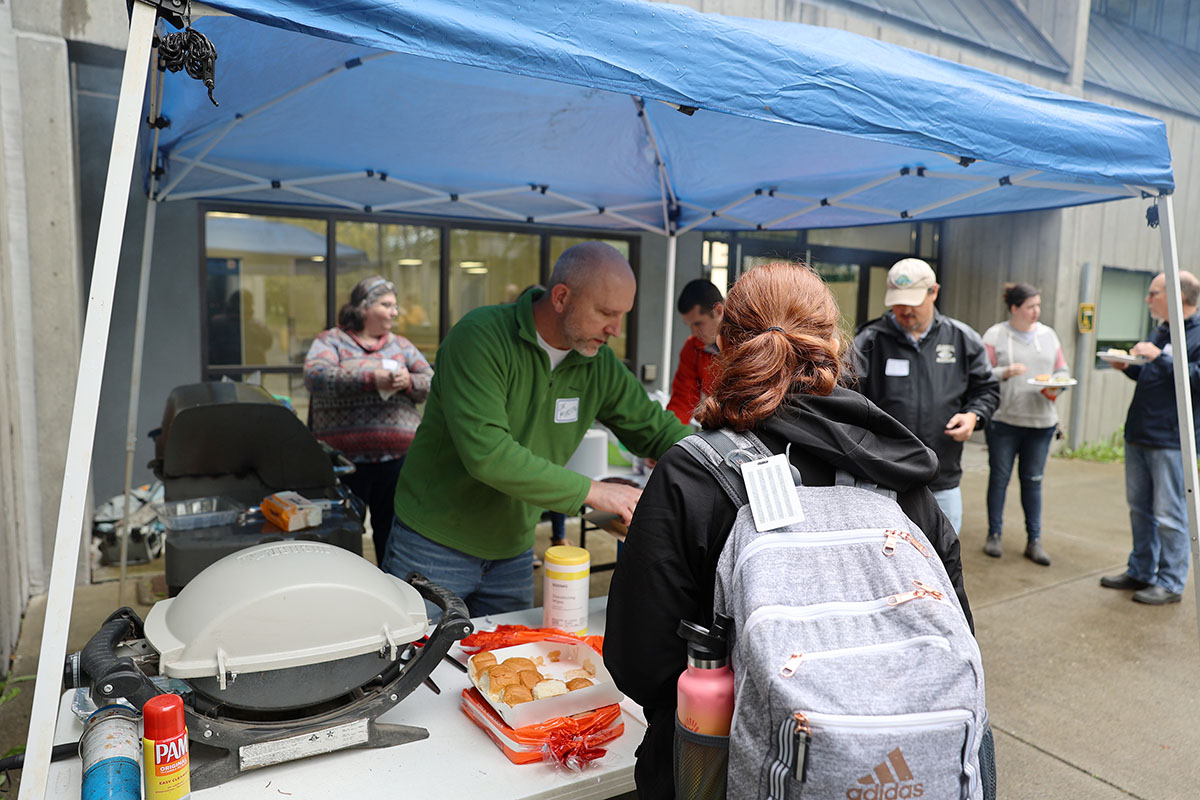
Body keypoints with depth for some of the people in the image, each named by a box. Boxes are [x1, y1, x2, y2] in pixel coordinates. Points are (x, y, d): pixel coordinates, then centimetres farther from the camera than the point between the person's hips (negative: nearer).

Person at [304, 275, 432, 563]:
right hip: (345, 460, -3)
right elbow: (315, 375, -15)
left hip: (398, 458, 3)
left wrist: (409, 382, -14)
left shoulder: (401, 345, 14)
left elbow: (433, 382, 8)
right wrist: (370, 378, -24)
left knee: (392, 534, 12)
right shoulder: (331, 340, 3)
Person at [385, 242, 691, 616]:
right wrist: (590, 490, -30)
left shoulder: (599, 364, -3)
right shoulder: (481, 336, -22)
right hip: (434, 546, -5)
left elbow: (659, 430, 6)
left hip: (514, 553, 6)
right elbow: (486, 451, -32)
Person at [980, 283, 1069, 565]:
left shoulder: (1048, 335, 12)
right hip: (1004, 419, -3)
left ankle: (1034, 541, 12)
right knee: (999, 477, 4)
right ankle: (994, 535, 14)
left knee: (1033, 480, 6)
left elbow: (1062, 370, 15)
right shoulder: (995, 335, -1)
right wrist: (1006, 371, -21)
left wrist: (1056, 386, -6)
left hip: (1041, 419, 3)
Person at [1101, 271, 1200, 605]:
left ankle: (1171, 583, 11)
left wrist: (1159, 358, -23)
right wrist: (1129, 368, 9)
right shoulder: (1161, 333, 16)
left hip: (1171, 440, -9)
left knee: (1169, 515, -1)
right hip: (1138, 435, 9)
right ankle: (1141, 571, 27)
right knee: (1140, 508, 16)